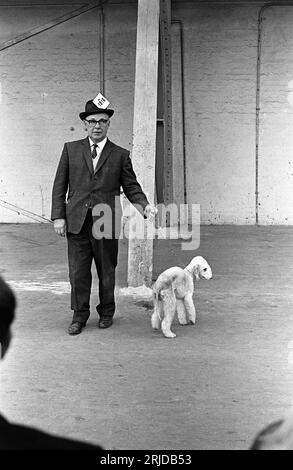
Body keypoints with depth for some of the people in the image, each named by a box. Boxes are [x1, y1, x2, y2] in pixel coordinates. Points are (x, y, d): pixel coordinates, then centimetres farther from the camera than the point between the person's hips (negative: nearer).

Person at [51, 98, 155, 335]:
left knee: (107, 271, 8)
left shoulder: (120, 155, 7)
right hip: (76, 222, 1)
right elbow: (60, 185, 8)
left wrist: (145, 205, -12)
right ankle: (79, 316, 15)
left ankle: (106, 312, 26)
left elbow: (131, 187, 7)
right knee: (78, 272, 2)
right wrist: (58, 216, -1)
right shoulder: (71, 149, 9)